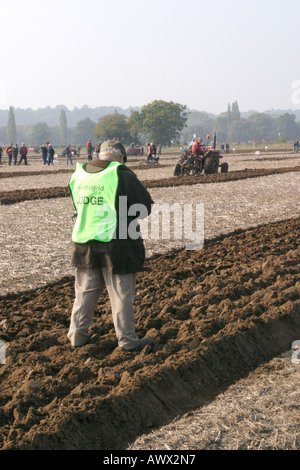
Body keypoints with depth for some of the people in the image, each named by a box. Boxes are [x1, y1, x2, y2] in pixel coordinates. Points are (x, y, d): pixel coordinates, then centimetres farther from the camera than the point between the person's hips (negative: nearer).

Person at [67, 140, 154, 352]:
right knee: (122, 294, 6)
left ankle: (78, 335, 25)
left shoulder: (78, 175, 4)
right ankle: (128, 340, 14)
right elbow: (146, 206, -6)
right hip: (116, 244, -5)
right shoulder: (123, 176, -13)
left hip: (84, 243, 5)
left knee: (85, 291, 17)